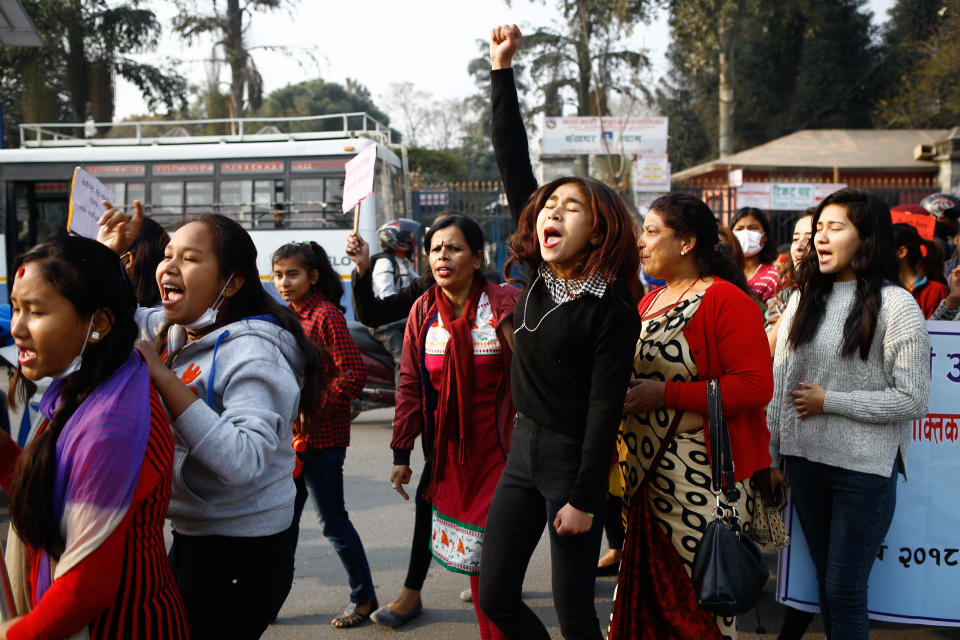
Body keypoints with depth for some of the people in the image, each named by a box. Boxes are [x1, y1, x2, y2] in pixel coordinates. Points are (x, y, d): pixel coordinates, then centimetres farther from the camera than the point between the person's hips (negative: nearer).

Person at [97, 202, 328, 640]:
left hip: (242, 557, -8)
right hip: (189, 539, 8)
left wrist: (160, 376, -32)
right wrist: (105, 251, 1)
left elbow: (243, 462, -34)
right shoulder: (170, 330, 3)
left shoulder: (253, 352, -22)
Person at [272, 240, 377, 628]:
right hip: (290, 436, 8)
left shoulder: (326, 314, -12)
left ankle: (364, 596, 19)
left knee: (333, 521, 3)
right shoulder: (288, 316, 12)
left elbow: (353, 373, -19)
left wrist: (313, 412, -18)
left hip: (321, 437, -8)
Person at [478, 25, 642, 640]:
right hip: (523, 450, 6)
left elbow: (605, 408, -15)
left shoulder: (613, 310, -14)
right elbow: (514, 162, 0)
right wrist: (502, 68, 0)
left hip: (572, 460, -6)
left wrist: (584, 498, -16)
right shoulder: (538, 274, 1)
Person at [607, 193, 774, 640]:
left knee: (700, 597, 0)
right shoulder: (650, 302, 14)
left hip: (701, 479, -7)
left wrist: (665, 393, -22)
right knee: (646, 593, 13)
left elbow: (756, 386, -20)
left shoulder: (726, 300, -11)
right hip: (646, 473, 8)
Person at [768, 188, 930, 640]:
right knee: (825, 581, 16)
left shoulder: (894, 304, -9)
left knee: (845, 591, 0)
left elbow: (912, 399, -12)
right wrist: (772, 456, 9)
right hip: (805, 461, 5)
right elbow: (778, 383, 10)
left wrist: (829, 401, -12)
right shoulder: (804, 300, 8)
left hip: (864, 468, -5)